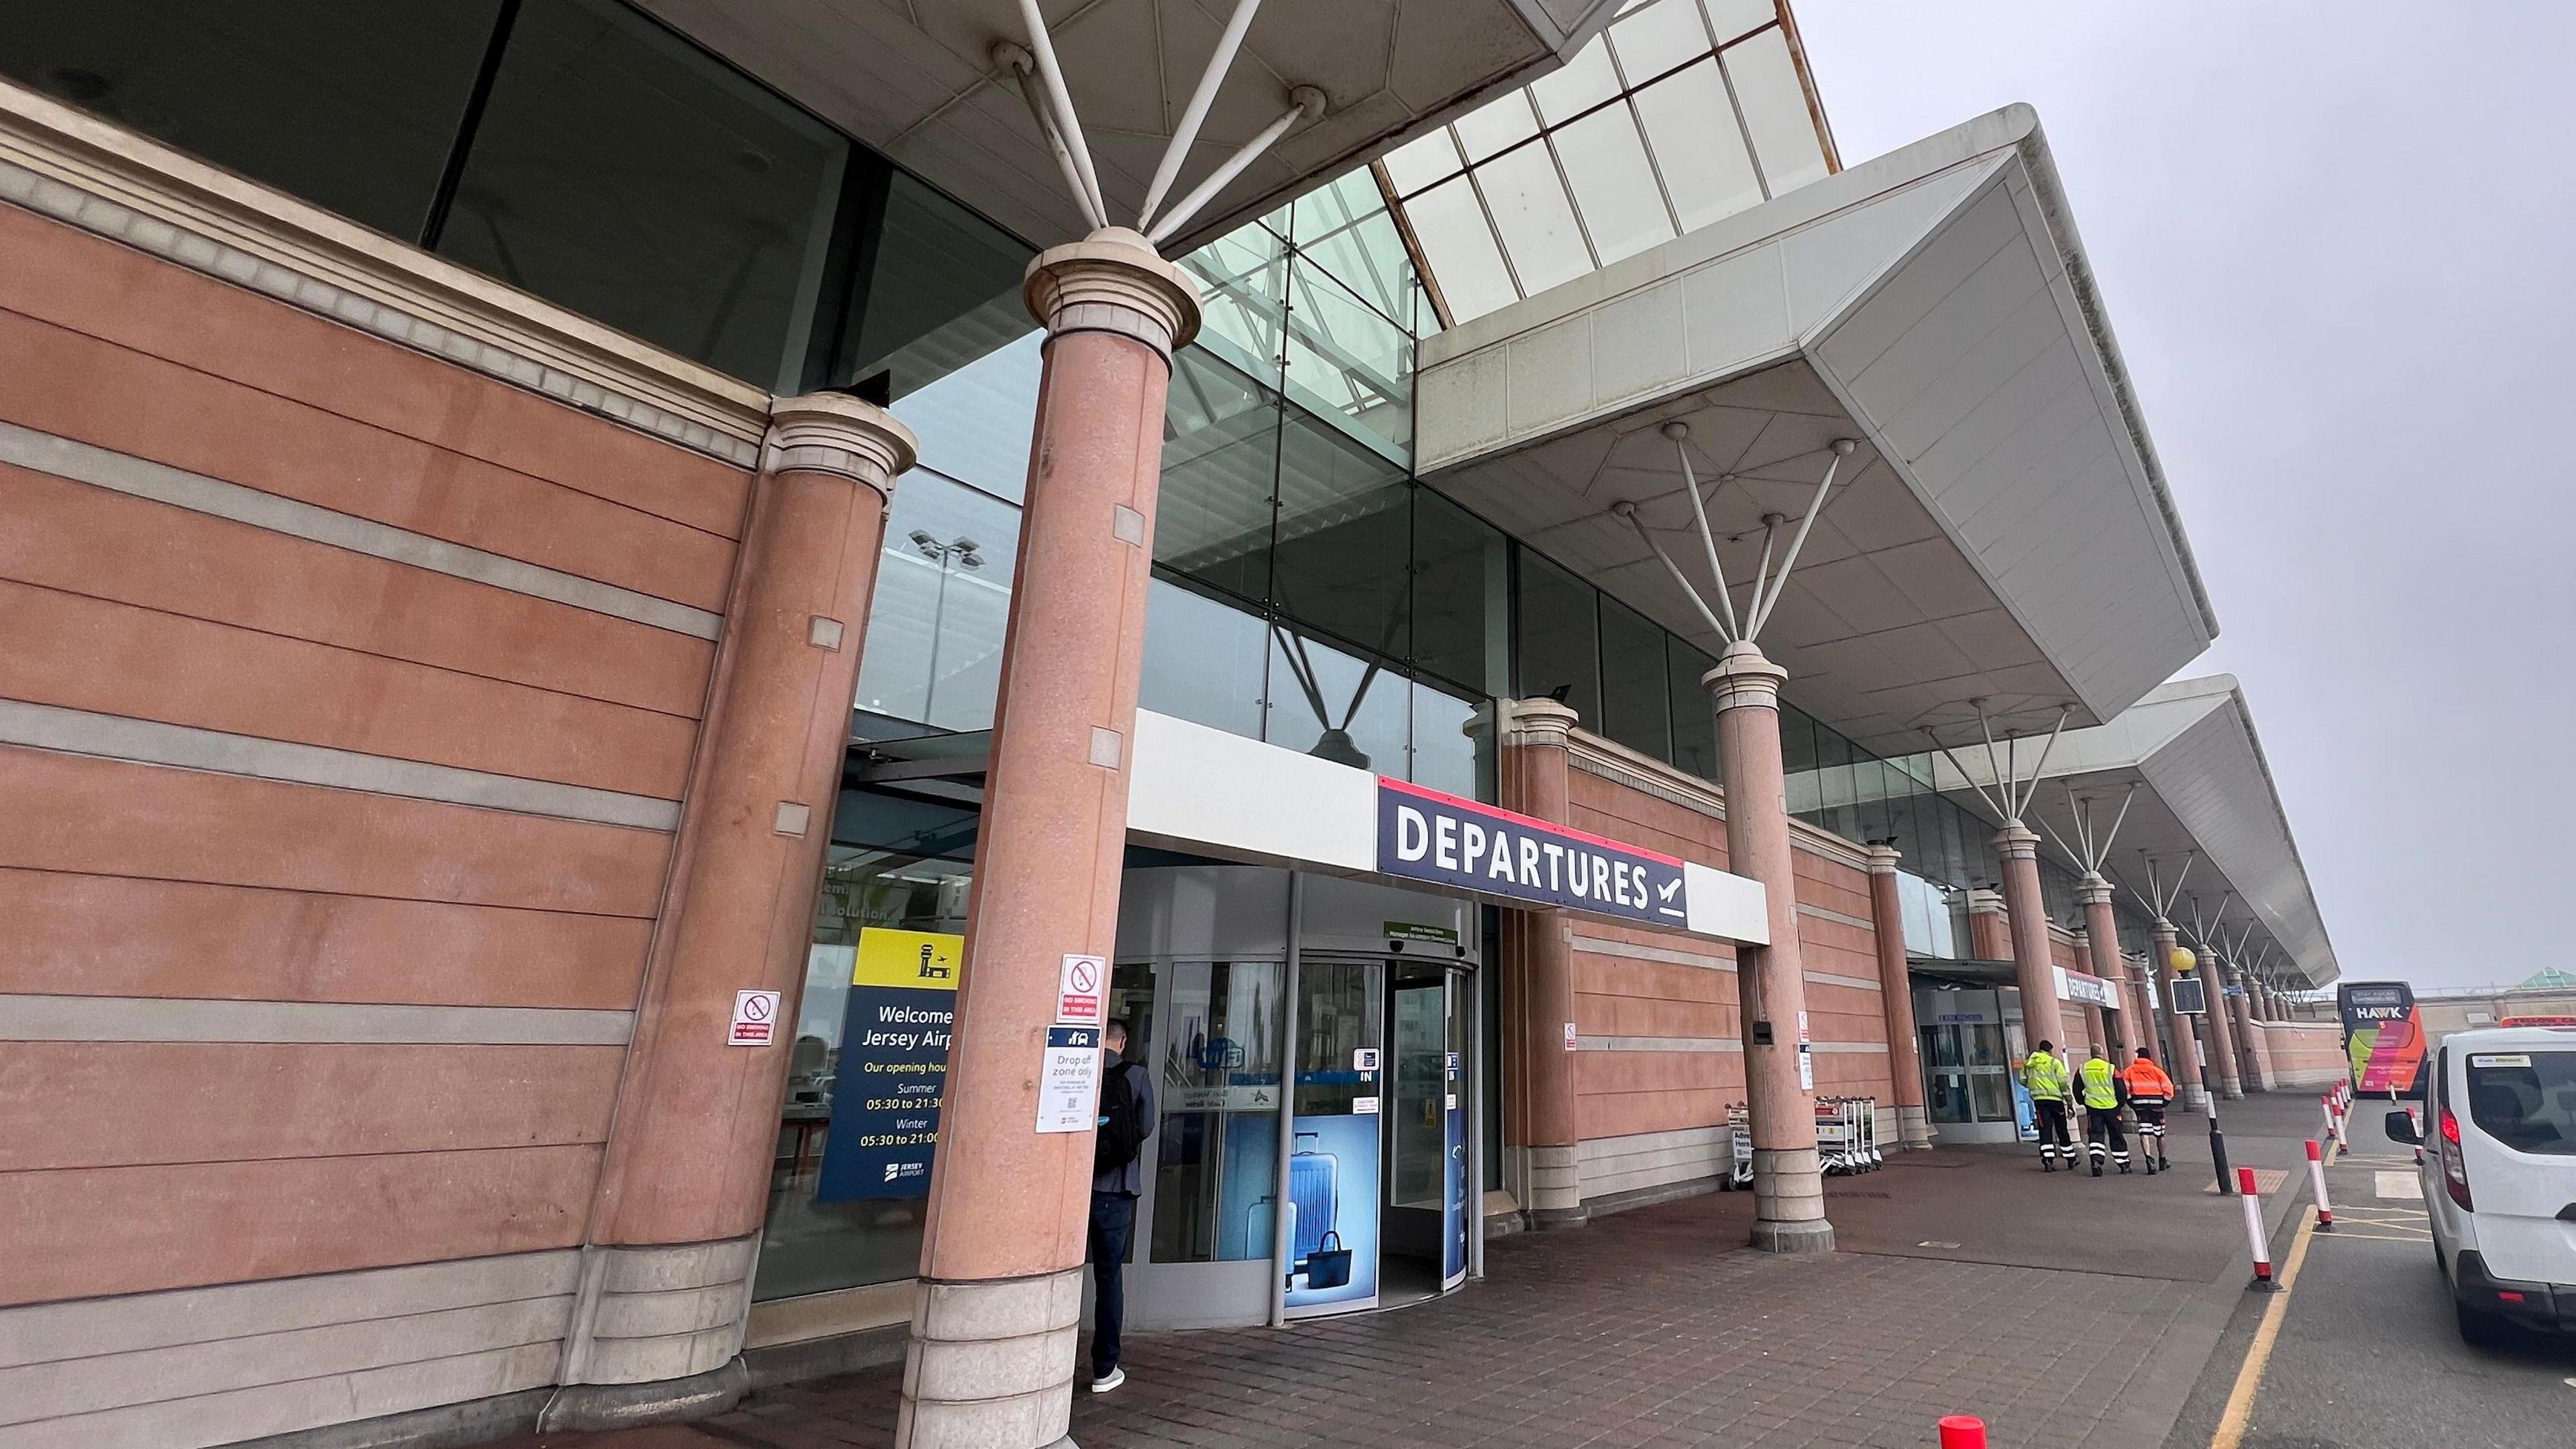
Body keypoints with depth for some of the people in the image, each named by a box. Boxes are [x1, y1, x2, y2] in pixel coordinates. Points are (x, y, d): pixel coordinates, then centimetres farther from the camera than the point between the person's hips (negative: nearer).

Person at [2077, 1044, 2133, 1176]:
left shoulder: (2082, 1069, 0)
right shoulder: (2111, 1069, -8)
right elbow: (2122, 1090, -4)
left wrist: (2084, 1103, 22)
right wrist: (2120, 1104, 13)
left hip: (2092, 1107, 1)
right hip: (2111, 1107, -1)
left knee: (2095, 1136, 2)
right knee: (2116, 1136, 13)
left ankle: (2096, 1161, -14)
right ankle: (2124, 1165, 23)